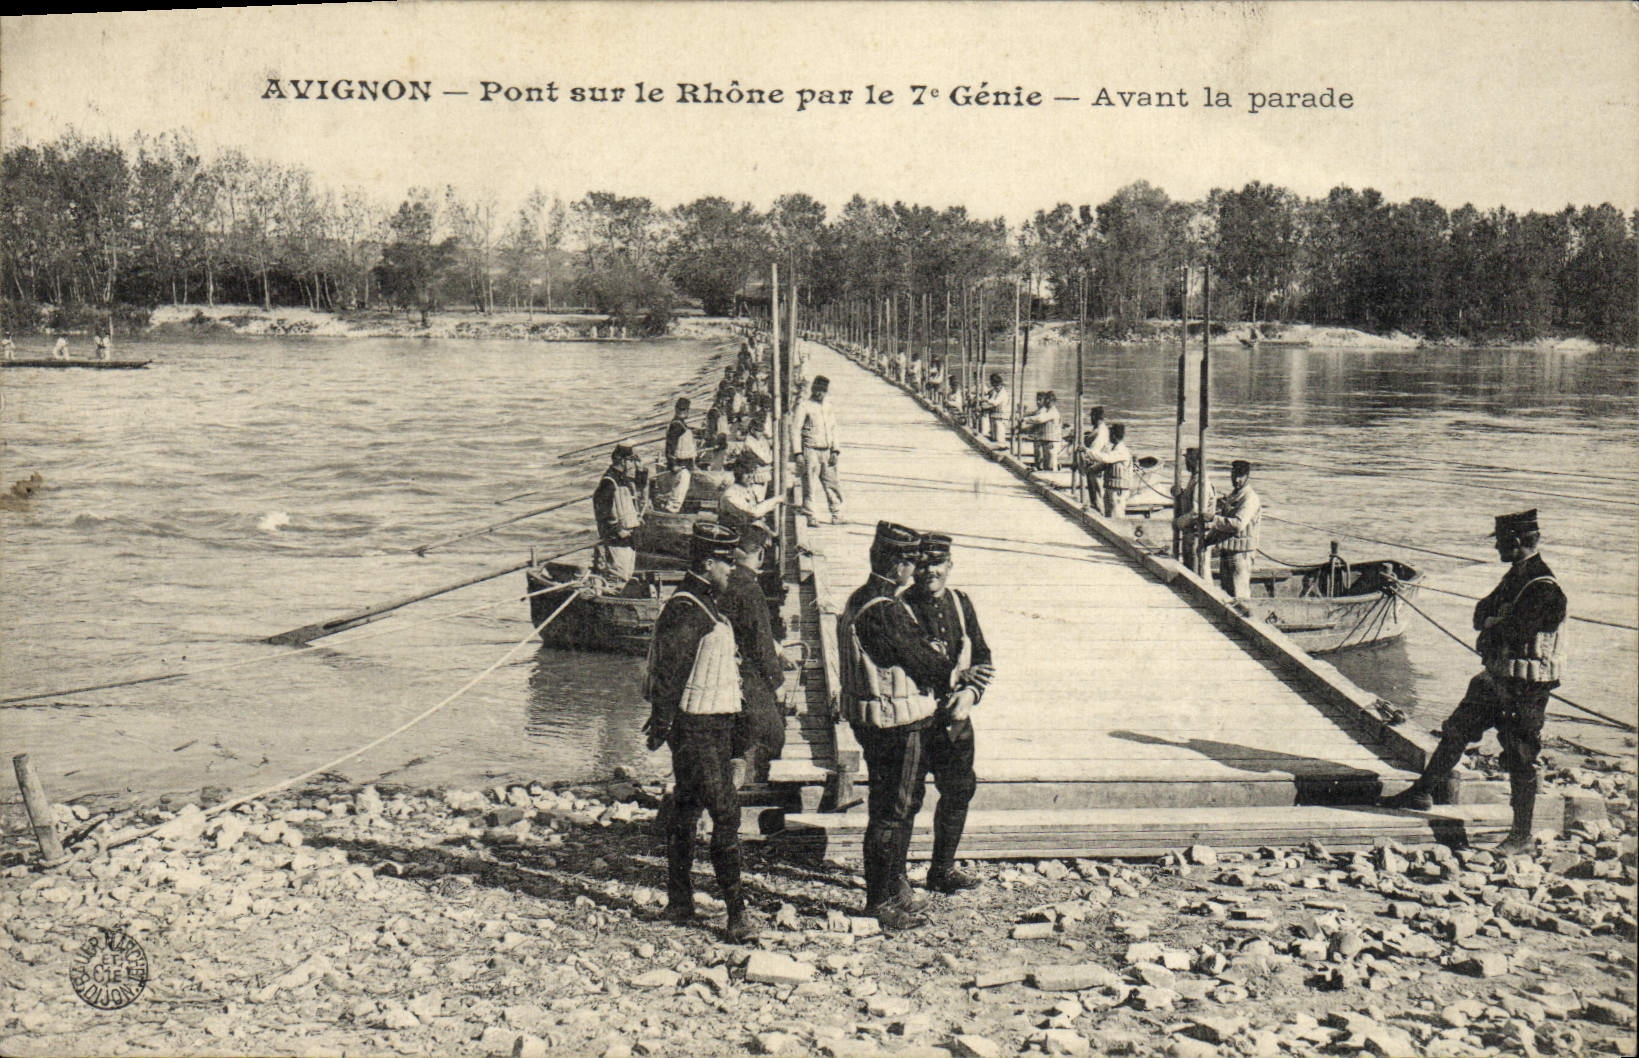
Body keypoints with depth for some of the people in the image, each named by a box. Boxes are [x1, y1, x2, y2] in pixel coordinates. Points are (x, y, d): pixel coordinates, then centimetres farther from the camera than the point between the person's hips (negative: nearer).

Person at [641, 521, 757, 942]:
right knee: (726, 813, -10)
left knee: (685, 812, 14)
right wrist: (662, 725, -19)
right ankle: (736, 913, -8)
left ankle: (679, 904, 22)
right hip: (697, 728, -10)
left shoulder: (706, 605, 14)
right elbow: (667, 672, -20)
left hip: (715, 725, 10)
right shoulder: (686, 610, -18)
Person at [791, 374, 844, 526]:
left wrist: (835, 450, 10)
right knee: (810, 486, -4)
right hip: (811, 451, -5)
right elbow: (795, 429, -5)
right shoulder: (804, 407, -2)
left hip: (827, 452, 5)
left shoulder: (828, 407, 15)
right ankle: (812, 516, 2)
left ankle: (837, 515, 13)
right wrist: (798, 453, -11)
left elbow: (833, 429, 20)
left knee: (832, 484, 5)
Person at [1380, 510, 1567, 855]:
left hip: (1524, 689, -9)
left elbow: (1515, 631, -28)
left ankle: (1522, 837, 11)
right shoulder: (1515, 576, 10)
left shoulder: (1544, 588, -21)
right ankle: (1423, 792, 27)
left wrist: (1491, 624, -9)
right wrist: (1491, 620, -12)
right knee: (1456, 732, 14)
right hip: (1496, 678, 9)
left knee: (1520, 759, 0)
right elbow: (1482, 613, 9)